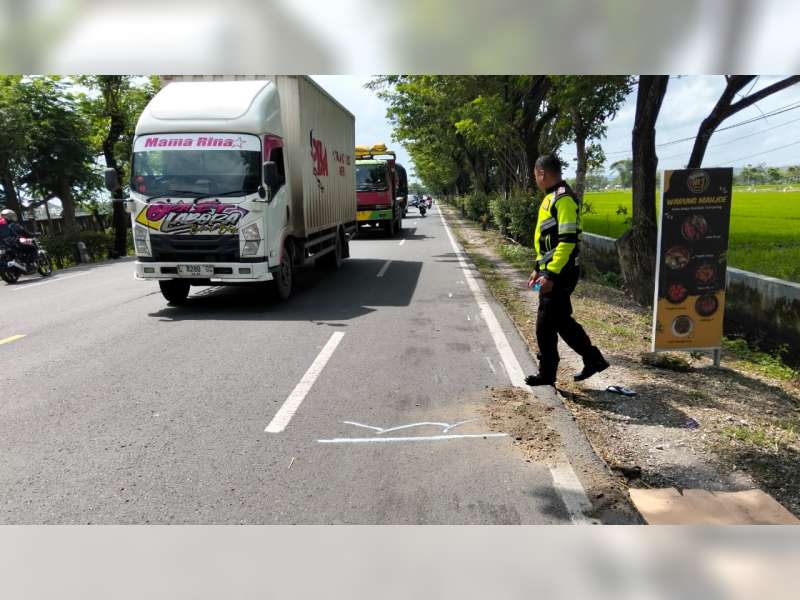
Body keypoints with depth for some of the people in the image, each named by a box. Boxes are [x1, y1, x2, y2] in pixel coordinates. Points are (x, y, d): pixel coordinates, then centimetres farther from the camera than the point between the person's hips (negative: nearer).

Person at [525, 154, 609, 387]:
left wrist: (550, 274, -25)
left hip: (559, 274, -10)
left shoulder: (564, 199, -16)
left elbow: (568, 240, -23)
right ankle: (593, 359, 28)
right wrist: (539, 269, 22)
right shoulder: (552, 198, 16)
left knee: (545, 325, -1)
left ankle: (547, 374, 13)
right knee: (561, 320, 17)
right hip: (552, 272, 10)